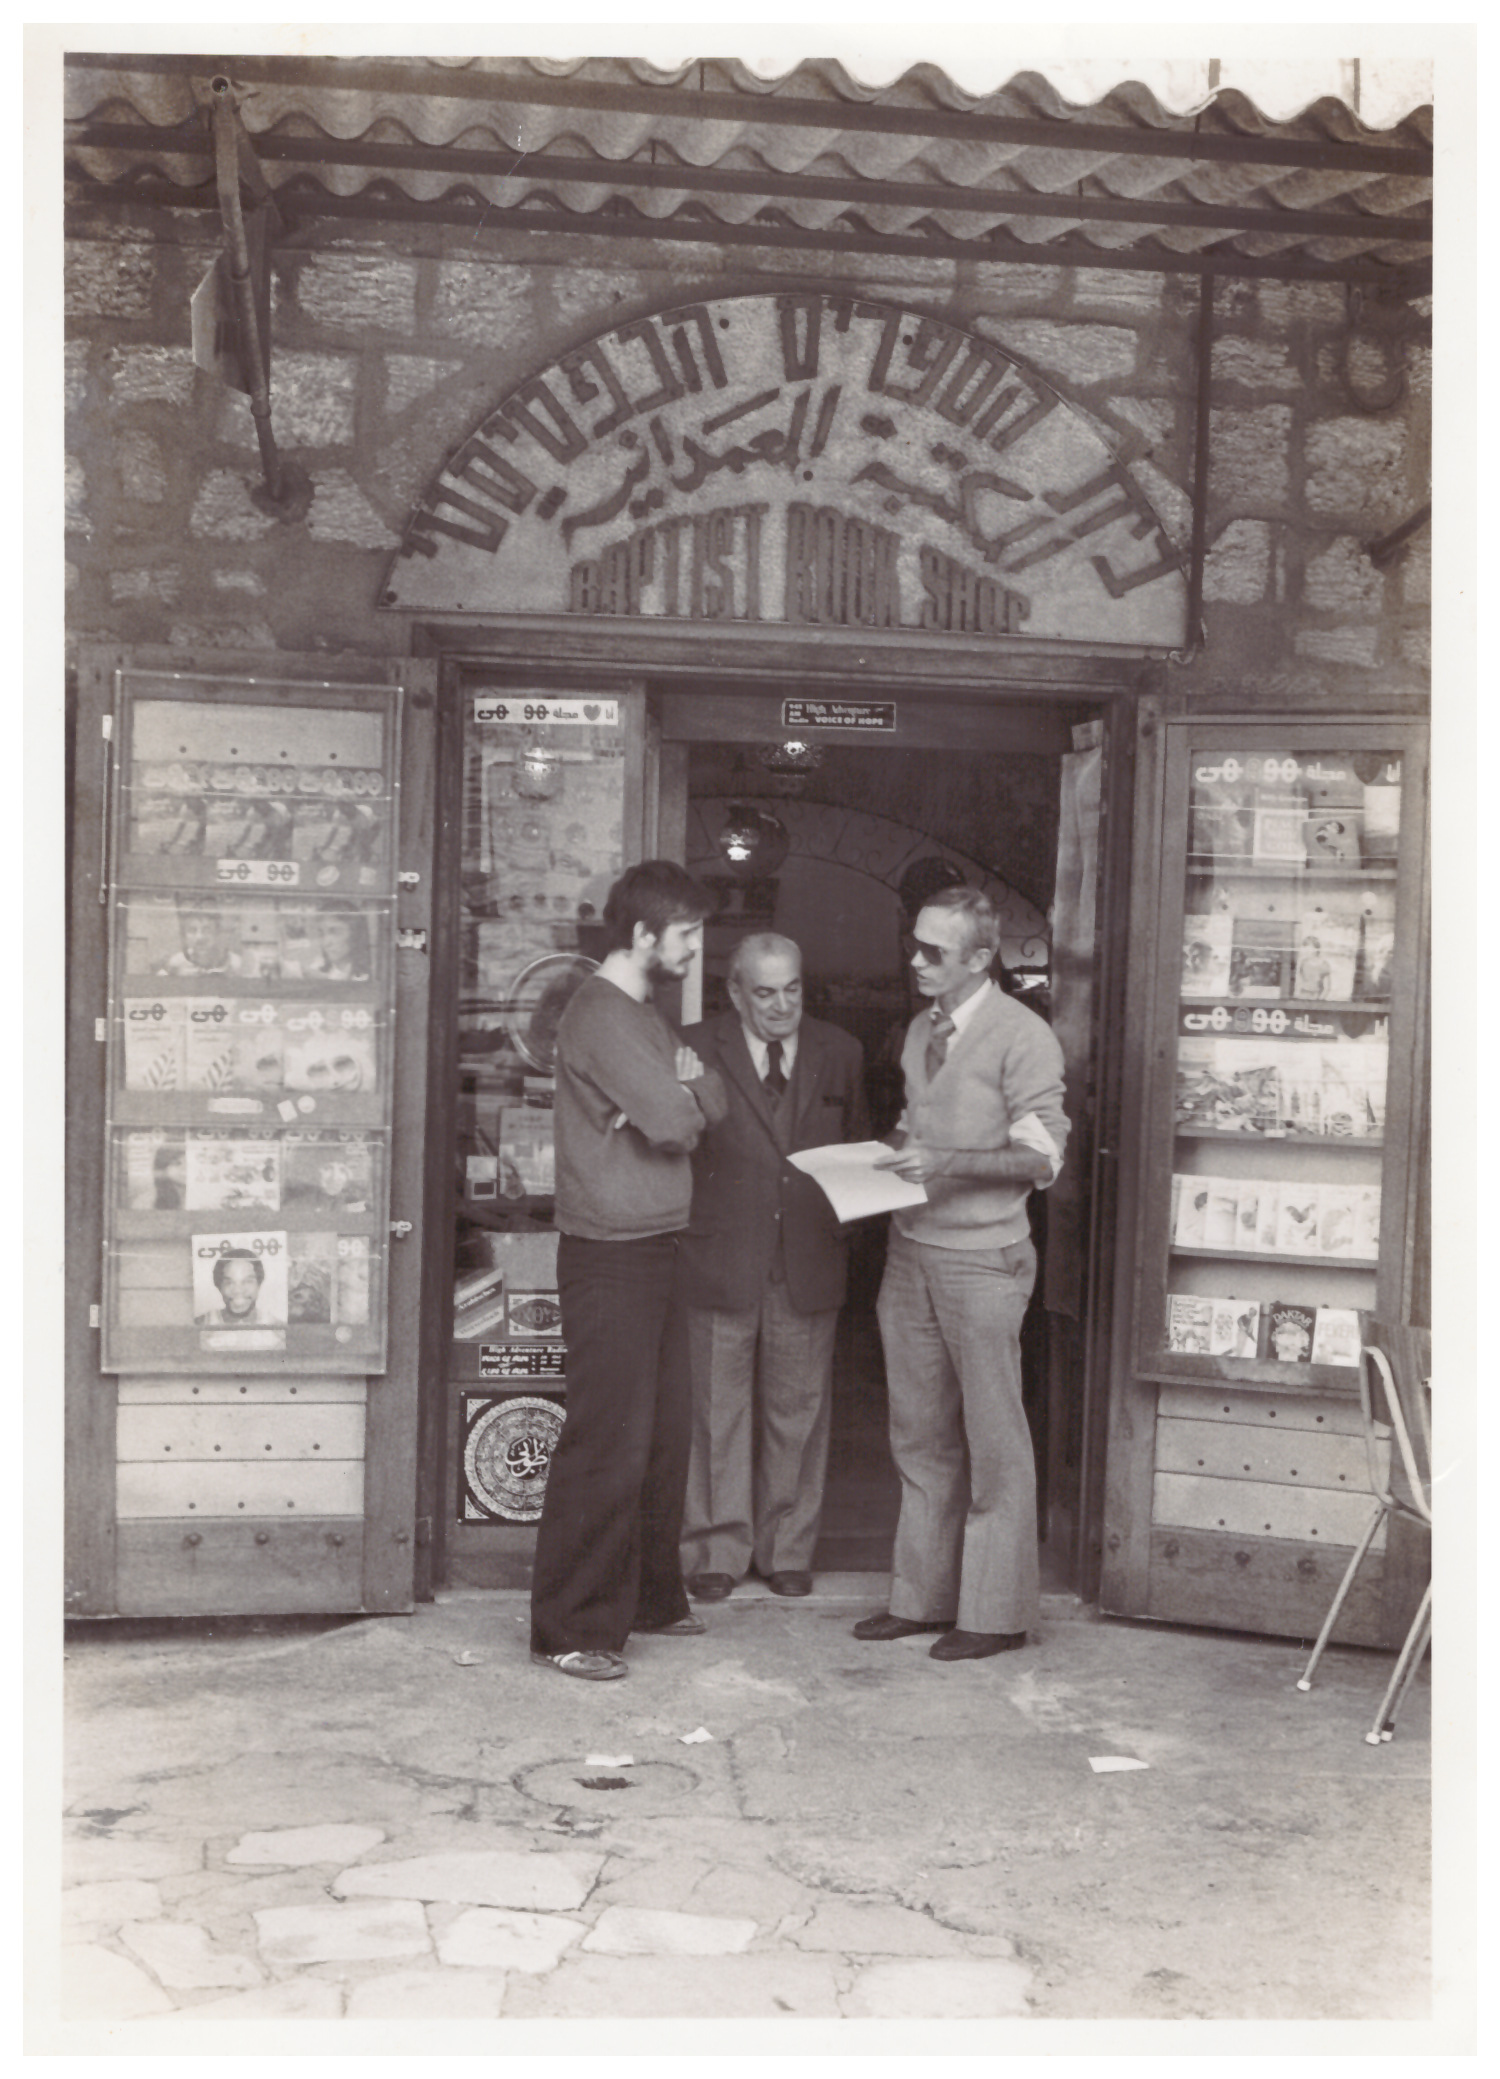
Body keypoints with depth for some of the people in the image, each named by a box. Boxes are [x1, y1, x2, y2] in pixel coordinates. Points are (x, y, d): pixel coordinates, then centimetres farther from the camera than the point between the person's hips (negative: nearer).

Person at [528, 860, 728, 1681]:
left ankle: (650, 1597, 27)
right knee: (608, 1444, -6)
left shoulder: (642, 1014, 17)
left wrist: (688, 1080, -9)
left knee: (663, 1433, 14)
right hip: (609, 1254, -10)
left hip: (654, 1250, 10)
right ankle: (570, 1629, 3)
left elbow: (711, 1104, 12)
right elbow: (674, 1121, -22)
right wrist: (683, 1096, 0)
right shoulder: (601, 1015, -15)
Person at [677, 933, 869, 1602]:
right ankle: (716, 1552, 16)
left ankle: (787, 1551, 23)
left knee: (798, 1412, 9)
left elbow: (858, 1149, 17)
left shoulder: (839, 1053, 10)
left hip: (808, 1266, 3)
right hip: (721, 1263, -2)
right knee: (718, 1413, 3)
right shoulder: (697, 1049, 0)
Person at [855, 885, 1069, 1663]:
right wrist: (898, 1146, 2)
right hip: (910, 1253, 7)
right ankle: (921, 1595, 23)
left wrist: (944, 1162, -23)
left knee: (994, 1442, 2)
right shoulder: (921, 1029, 12)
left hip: (981, 1262, -7)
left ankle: (995, 1612, 12)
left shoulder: (1022, 1037, -10)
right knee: (920, 1436, 12)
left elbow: (1042, 1156, -14)